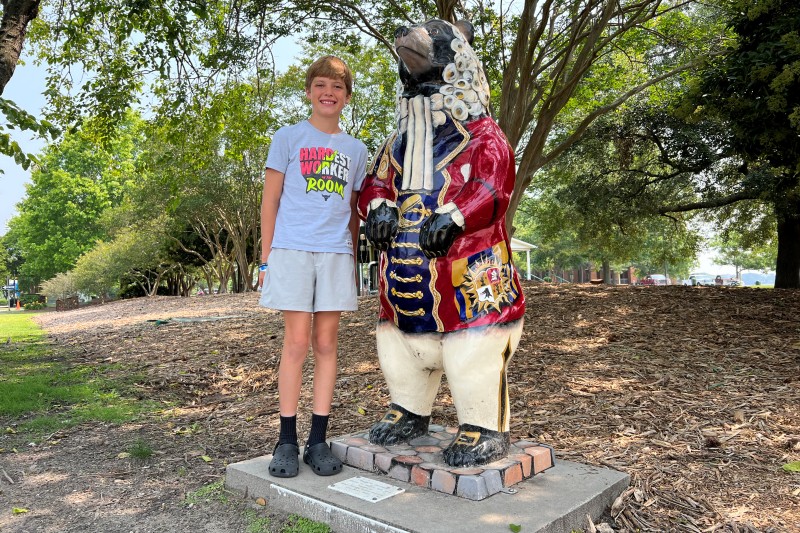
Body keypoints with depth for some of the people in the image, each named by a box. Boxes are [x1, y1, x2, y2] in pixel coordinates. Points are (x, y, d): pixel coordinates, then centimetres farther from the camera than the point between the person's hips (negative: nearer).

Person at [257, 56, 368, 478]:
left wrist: (353, 260, 12)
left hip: (336, 253, 3)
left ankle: (318, 440, 10)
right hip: (292, 249, -2)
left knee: (326, 344, 3)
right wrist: (266, 258, -1)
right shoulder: (288, 138, 7)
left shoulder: (355, 149, 15)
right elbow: (270, 201, 5)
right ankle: (287, 440, 7)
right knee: (296, 342, -4)